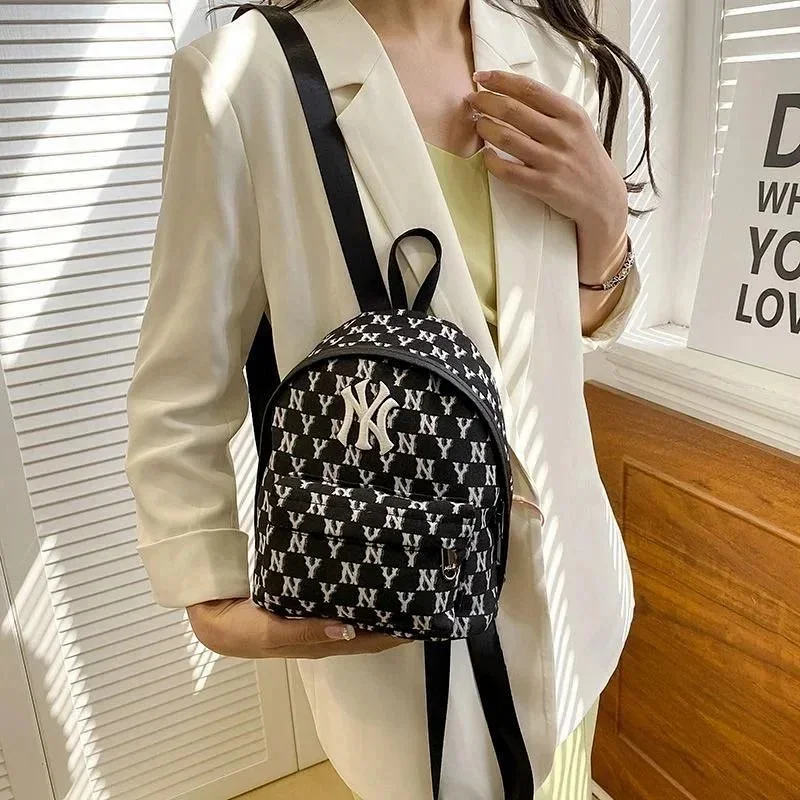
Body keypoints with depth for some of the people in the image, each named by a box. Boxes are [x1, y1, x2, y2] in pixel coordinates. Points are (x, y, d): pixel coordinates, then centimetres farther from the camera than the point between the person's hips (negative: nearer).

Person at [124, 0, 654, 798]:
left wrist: (605, 216, -10)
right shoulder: (246, 74, -17)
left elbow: (580, 332, 8)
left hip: (562, 558, 5)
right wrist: (219, 609, -14)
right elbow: (180, 394, -10)